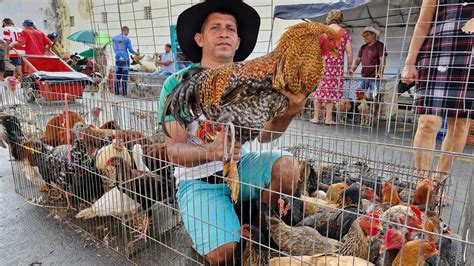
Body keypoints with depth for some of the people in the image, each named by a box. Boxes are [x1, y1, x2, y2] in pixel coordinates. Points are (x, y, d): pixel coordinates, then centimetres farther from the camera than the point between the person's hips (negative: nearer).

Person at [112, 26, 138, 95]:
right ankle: (124, 92, -1)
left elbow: (114, 49, 18)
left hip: (117, 59, 6)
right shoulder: (127, 39, -8)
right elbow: (130, 50, -7)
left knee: (117, 76, 10)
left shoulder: (114, 38, 10)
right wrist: (136, 53, 10)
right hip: (125, 59, -5)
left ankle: (116, 92, 12)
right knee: (124, 76, -2)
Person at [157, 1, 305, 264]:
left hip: (240, 167, 3)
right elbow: (174, 150, -17)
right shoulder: (178, 83, -11)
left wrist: (288, 113, -36)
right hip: (198, 179, -3)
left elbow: (264, 134, -14)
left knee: (287, 166, -24)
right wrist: (213, 151, -38)